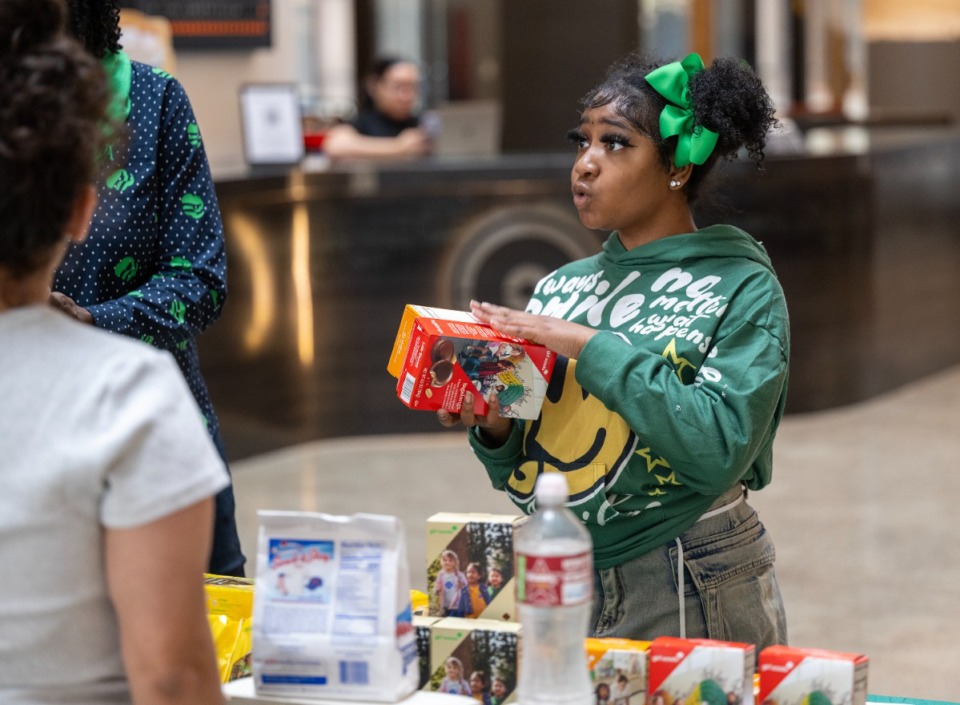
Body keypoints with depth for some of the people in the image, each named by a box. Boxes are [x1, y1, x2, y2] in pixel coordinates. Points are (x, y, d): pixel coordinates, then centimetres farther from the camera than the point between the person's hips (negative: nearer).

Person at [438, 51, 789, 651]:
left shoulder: (742, 290, -6)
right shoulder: (561, 287, 9)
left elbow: (720, 447, -22)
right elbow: (523, 475, 13)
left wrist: (591, 347, -21)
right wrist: (493, 426, -8)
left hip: (686, 603, -5)